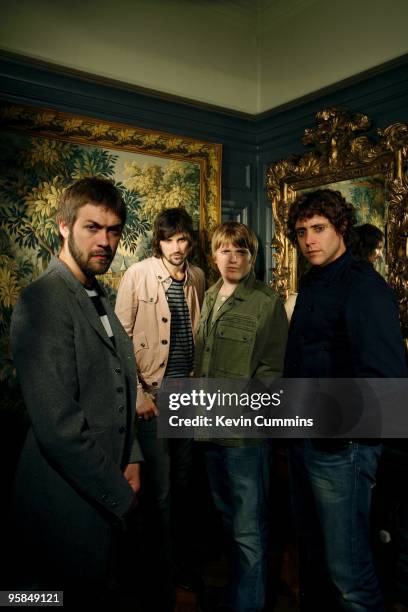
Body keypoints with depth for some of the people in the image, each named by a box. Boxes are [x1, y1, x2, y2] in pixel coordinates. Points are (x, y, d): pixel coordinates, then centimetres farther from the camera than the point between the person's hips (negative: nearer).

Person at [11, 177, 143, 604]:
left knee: (96, 590, 24)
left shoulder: (97, 297, 9)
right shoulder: (44, 300, -21)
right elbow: (58, 425, -26)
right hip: (70, 500, -8)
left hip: (106, 492, 8)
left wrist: (131, 459, 4)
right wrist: (120, 496, -15)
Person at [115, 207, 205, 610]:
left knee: (182, 482, 18)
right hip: (154, 393, -4)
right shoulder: (138, 275, -9)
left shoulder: (197, 278, 5)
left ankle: (181, 558, 40)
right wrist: (137, 393, -14)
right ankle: (162, 575, 26)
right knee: (160, 490, 4)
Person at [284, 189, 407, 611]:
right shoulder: (312, 283, 11)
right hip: (304, 438, 9)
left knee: (347, 569, 3)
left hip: (340, 446, -8)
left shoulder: (363, 286, -15)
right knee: (311, 549, 23)